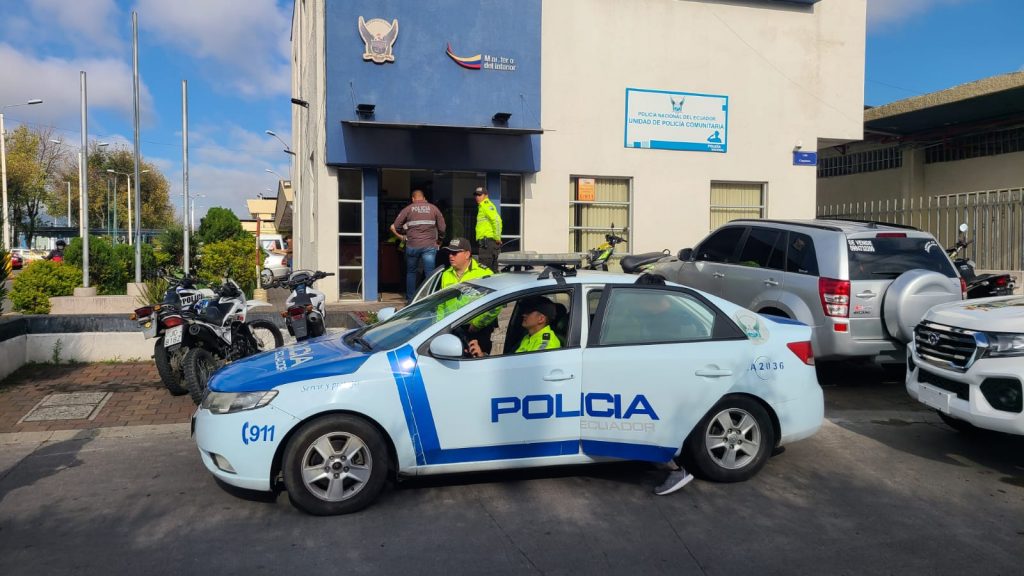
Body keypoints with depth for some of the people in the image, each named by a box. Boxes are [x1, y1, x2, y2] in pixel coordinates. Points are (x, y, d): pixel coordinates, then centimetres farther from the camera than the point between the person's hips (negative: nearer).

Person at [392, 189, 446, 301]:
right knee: (430, 274, 1)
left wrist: (401, 237, 21)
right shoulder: (433, 208, 7)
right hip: (429, 246, 0)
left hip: (412, 246, 0)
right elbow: (442, 228, 4)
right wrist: (439, 241, 20)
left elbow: (394, 227, 3)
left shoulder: (408, 209, 5)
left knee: (411, 273, 15)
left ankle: (410, 299, 19)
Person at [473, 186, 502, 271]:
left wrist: (497, 237, -20)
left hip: (487, 241, -10)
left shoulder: (487, 205, -7)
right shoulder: (481, 206, 24)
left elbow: (497, 220, -21)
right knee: (493, 270, 13)